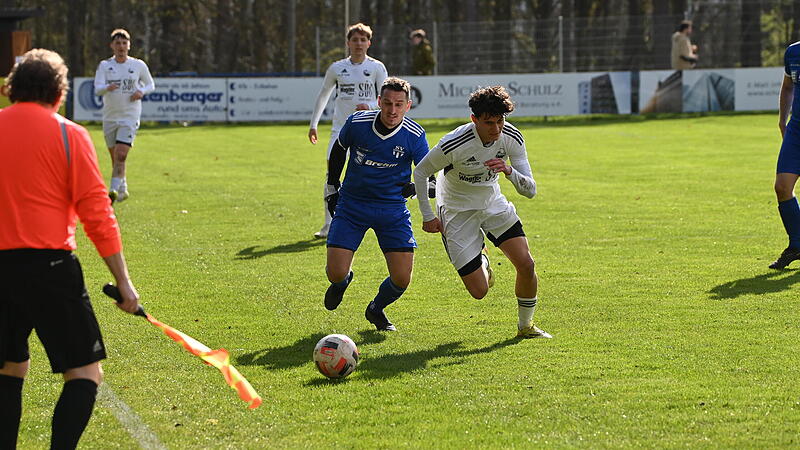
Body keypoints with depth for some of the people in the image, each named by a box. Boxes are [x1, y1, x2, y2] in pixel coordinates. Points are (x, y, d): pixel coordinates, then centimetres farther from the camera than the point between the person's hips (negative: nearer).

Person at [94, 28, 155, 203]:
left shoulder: (138, 65, 1)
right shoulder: (104, 65, 1)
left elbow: (151, 85, 13)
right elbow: (97, 89, -11)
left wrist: (141, 92, -10)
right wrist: (108, 87, -34)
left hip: (129, 118, -2)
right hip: (109, 117, 2)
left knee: (121, 155, -18)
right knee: (115, 157, 11)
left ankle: (114, 189, -21)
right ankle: (123, 189, 28)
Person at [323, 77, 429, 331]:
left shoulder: (414, 136, -13)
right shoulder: (356, 123, -12)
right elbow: (338, 151, 10)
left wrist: (415, 188, -27)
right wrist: (331, 188, 13)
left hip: (393, 210, 0)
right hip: (351, 206, 0)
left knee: (401, 279, -8)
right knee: (336, 273, -11)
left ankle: (376, 310, 27)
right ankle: (343, 281, 30)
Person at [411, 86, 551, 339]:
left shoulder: (512, 138, -16)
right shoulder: (454, 144, -29)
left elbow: (530, 190, -16)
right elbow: (420, 173, -11)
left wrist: (509, 171, -36)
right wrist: (428, 217, -10)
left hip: (493, 203, 4)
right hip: (457, 211, -4)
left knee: (526, 264, -12)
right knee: (479, 291, -8)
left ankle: (525, 325, 13)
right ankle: (481, 261, 30)